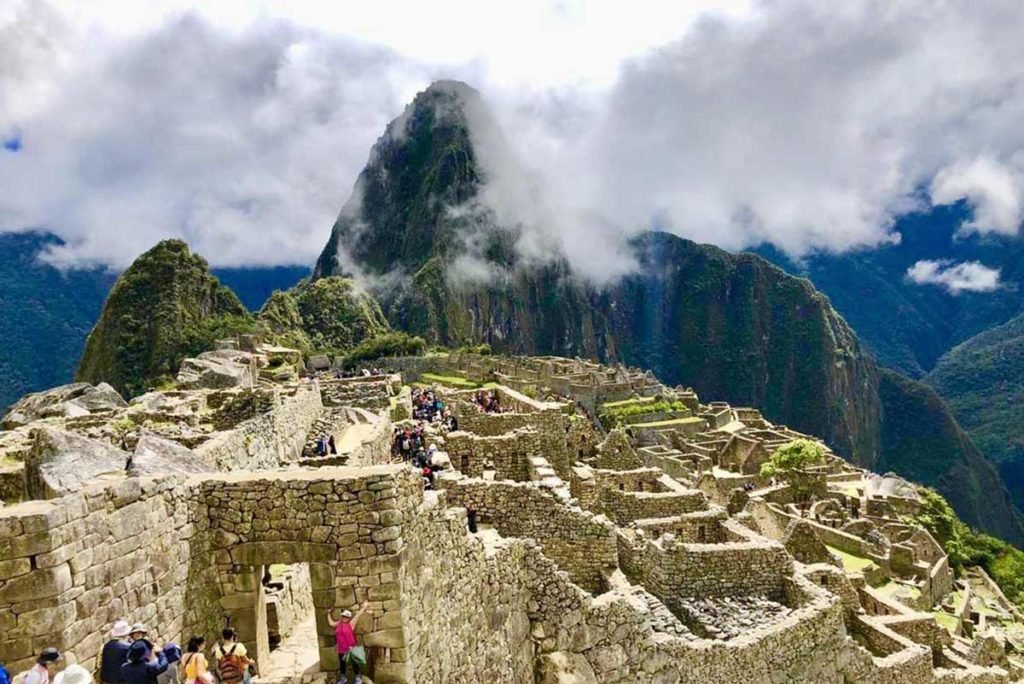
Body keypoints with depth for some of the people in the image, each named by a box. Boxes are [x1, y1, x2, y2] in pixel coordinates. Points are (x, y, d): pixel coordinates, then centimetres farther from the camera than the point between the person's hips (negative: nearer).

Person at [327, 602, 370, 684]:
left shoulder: (351, 624, -8)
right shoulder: (338, 624, 7)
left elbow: (357, 615, -11)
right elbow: (331, 623, 20)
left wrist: (364, 608, -14)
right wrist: (329, 614, 23)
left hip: (350, 648, -5)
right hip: (341, 649, 5)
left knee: (354, 663, 2)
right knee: (342, 663, 17)